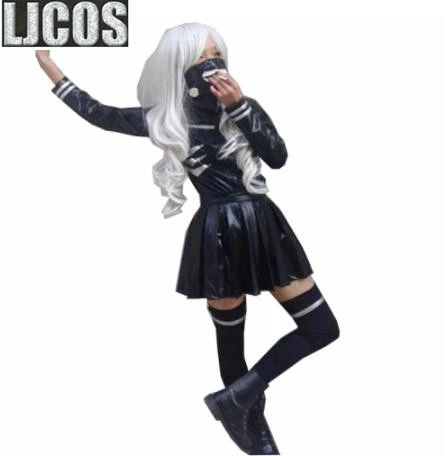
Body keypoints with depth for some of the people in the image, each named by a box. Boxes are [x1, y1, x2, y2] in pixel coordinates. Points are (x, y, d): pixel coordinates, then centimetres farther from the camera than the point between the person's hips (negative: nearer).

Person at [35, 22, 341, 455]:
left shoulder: (241, 104, 6)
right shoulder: (163, 119, 1)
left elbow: (278, 157, -6)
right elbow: (96, 112, 10)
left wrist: (239, 105, -12)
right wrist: (47, 63, 13)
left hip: (263, 225, 4)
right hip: (219, 234, -3)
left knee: (323, 327, 1)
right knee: (231, 341, 5)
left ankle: (237, 395, 6)